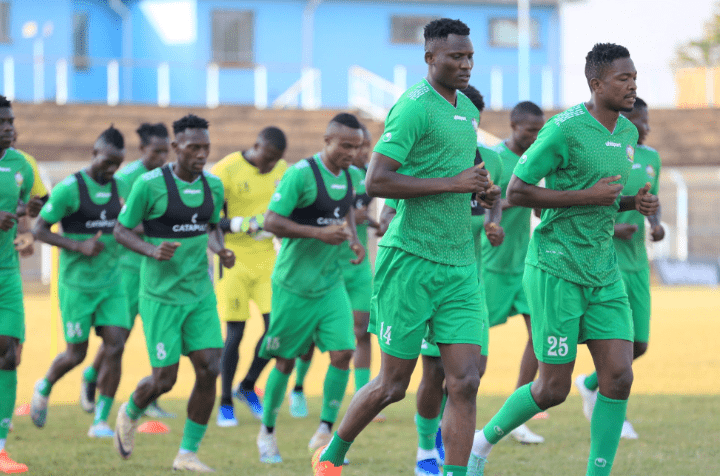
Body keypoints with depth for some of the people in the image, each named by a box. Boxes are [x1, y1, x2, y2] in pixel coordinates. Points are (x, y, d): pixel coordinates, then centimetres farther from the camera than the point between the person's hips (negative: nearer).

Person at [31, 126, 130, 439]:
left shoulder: (120, 188, 6)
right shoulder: (69, 189, -12)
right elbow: (39, 230, -11)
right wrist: (79, 245, -21)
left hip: (111, 283, 5)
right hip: (77, 284, -5)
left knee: (115, 346, -9)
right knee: (76, 354, 3)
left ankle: (100, 421, -2)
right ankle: (44, 388, 35)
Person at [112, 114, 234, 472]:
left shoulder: (213, 185, 3)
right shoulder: (149, 184, -13)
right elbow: (121, 230, -5)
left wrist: (219, 250, -1)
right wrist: (152, 250, -23)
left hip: (201, 294, 5)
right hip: (161, 295, -5)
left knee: (209, 369, -8)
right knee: (164, 379, -3)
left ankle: (187, 454, 3)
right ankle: (131, 414, 32)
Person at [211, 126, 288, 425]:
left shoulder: (282, 171, 4)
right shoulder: (226, 171, -14)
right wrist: (243, 225, -27)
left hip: (268, 260, 5)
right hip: (235, 262, -5)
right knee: (235, 333, -3)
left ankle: (248, 387, 18)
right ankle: (225, 403, 13)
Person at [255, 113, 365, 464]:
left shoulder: (347, 175, 5)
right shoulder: (301, 174, -17)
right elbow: (272, 222, -21)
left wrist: (354, 238, 6)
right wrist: (320, 233, -29)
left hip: (331, 283, 5)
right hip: (294, 284, -5)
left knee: (342, 353, -10)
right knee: (285, 361, 6)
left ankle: (325, 432, -1)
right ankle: (267, 432, 24)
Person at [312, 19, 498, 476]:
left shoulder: (468, 109, 15)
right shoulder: (415, 106, -12)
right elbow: (375, 182, -20)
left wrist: (482, 191, 9)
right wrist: (453, 183, -19)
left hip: (460, 266, 7)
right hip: (411, 260, -7)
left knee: (465, 382, -5)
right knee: (393, 384, 3)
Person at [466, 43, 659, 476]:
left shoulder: (627, 132, 9)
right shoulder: (564, 129, -16)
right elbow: (515, 191, -15)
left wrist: (638, 203, 1)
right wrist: (588, 196, -21)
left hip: (604, 273, 7)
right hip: (557, 271, -7)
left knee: (619, 376, -6)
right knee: (554, 389, -2)